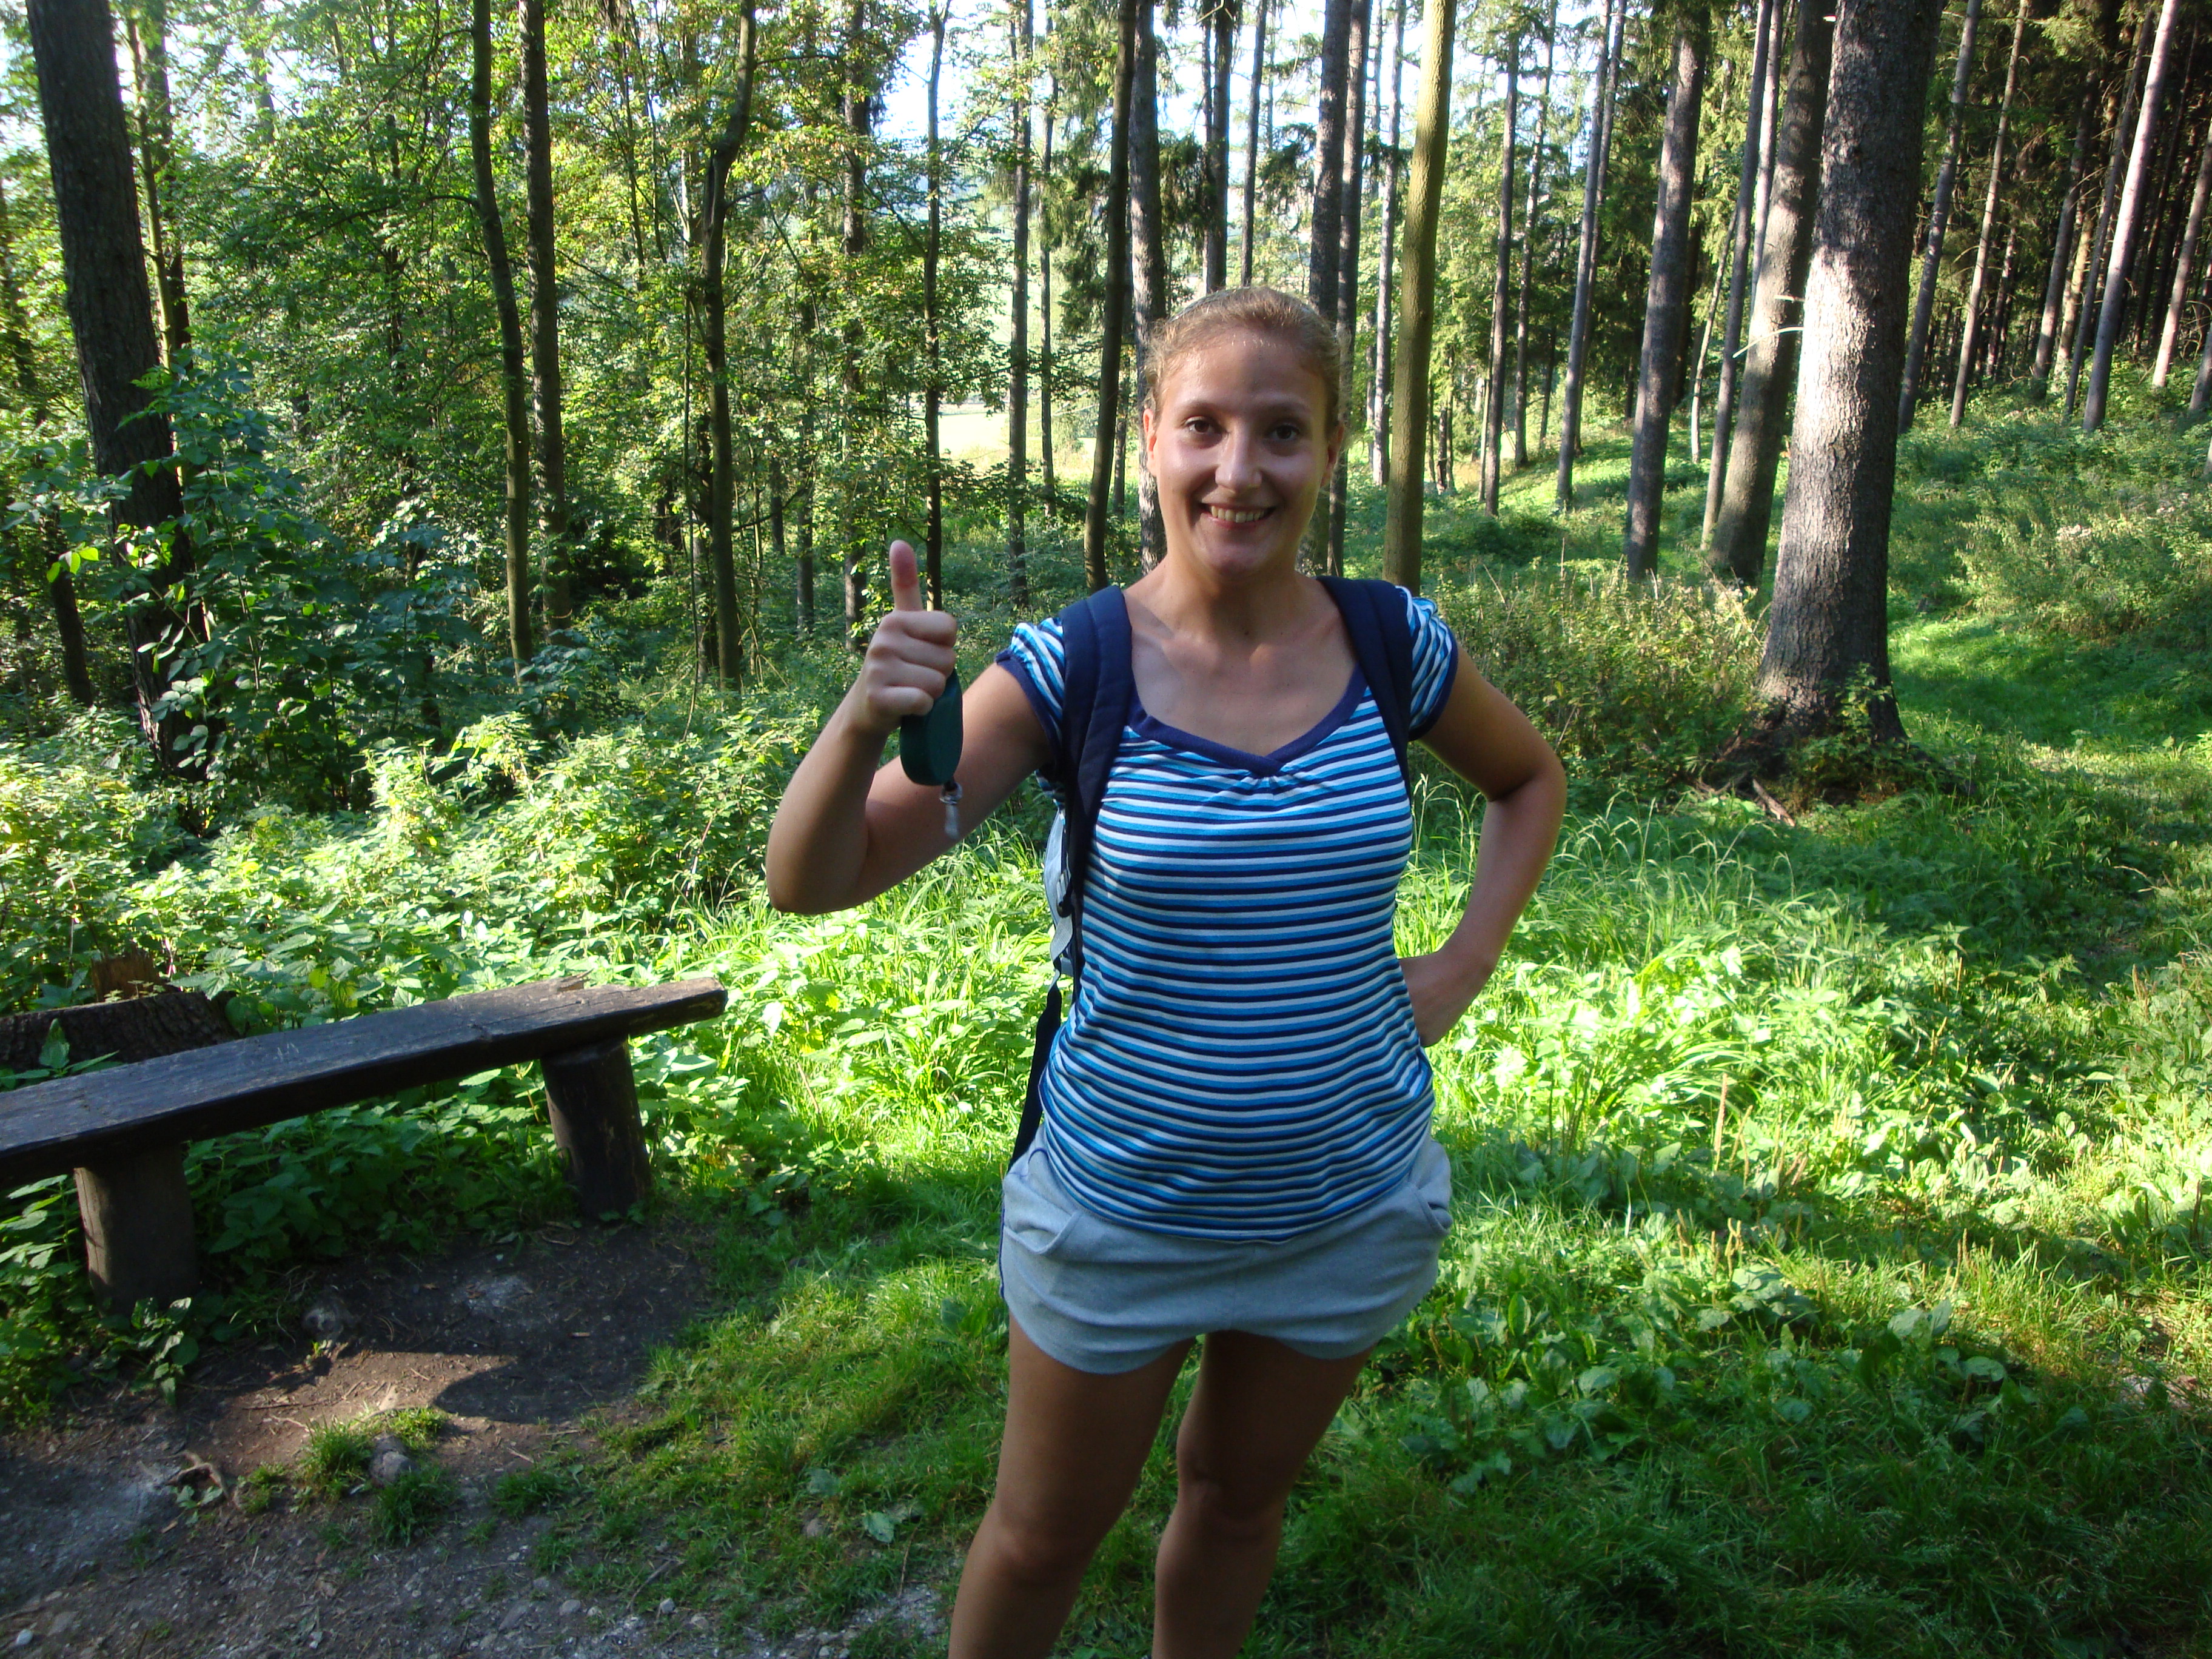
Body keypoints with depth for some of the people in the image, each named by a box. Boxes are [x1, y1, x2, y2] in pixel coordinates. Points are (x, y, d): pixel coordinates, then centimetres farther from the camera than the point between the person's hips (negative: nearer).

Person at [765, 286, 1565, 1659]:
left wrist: (1466, 964, -1)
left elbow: (1532, 780, 12)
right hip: (1120, 1213, -2)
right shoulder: (1069, 668, -17)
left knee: (1241, 1497, 26)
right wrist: (865, 720, -41)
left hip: (1351, 1203, 3)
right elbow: (813, 882, -22)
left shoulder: (1396, 650, -9)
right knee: (1045, 1536, 18)